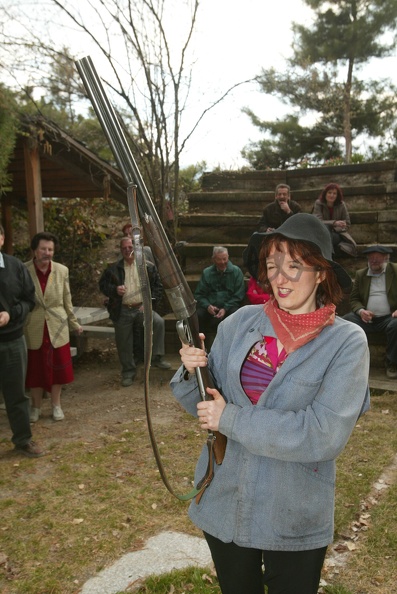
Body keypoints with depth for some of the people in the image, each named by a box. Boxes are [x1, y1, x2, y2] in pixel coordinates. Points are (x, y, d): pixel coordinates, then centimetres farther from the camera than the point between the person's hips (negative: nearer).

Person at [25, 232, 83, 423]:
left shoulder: (62, 270, -2)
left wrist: (74, 323, 10)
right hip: (32, 329, -1)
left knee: (58, 367, 9)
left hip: (57, 327, 2)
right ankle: (36, 407, 28)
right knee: (35, 369, 9)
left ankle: (56, 405, 27)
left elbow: (67, 300, 7)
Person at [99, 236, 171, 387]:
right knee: (124, 344, 5)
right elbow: (103, 285, 7)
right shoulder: (113, 269, 5)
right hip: (122, 311, 1)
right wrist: (114, 289, -14)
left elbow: (158, 286, 5)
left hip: (141, 308, -1)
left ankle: (156, 357, -13)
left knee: (159, 322, -27)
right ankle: (128, 372, 25)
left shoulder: (148, 267, 4)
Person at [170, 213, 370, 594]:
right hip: (222, 506, 3)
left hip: (295, 522, -3)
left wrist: (231, 419, -22)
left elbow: (325, 435, -23)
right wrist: (191, 372, -20)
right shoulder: (241, 322, -6)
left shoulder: (346, 342, -14)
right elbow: (203, 404, 2)